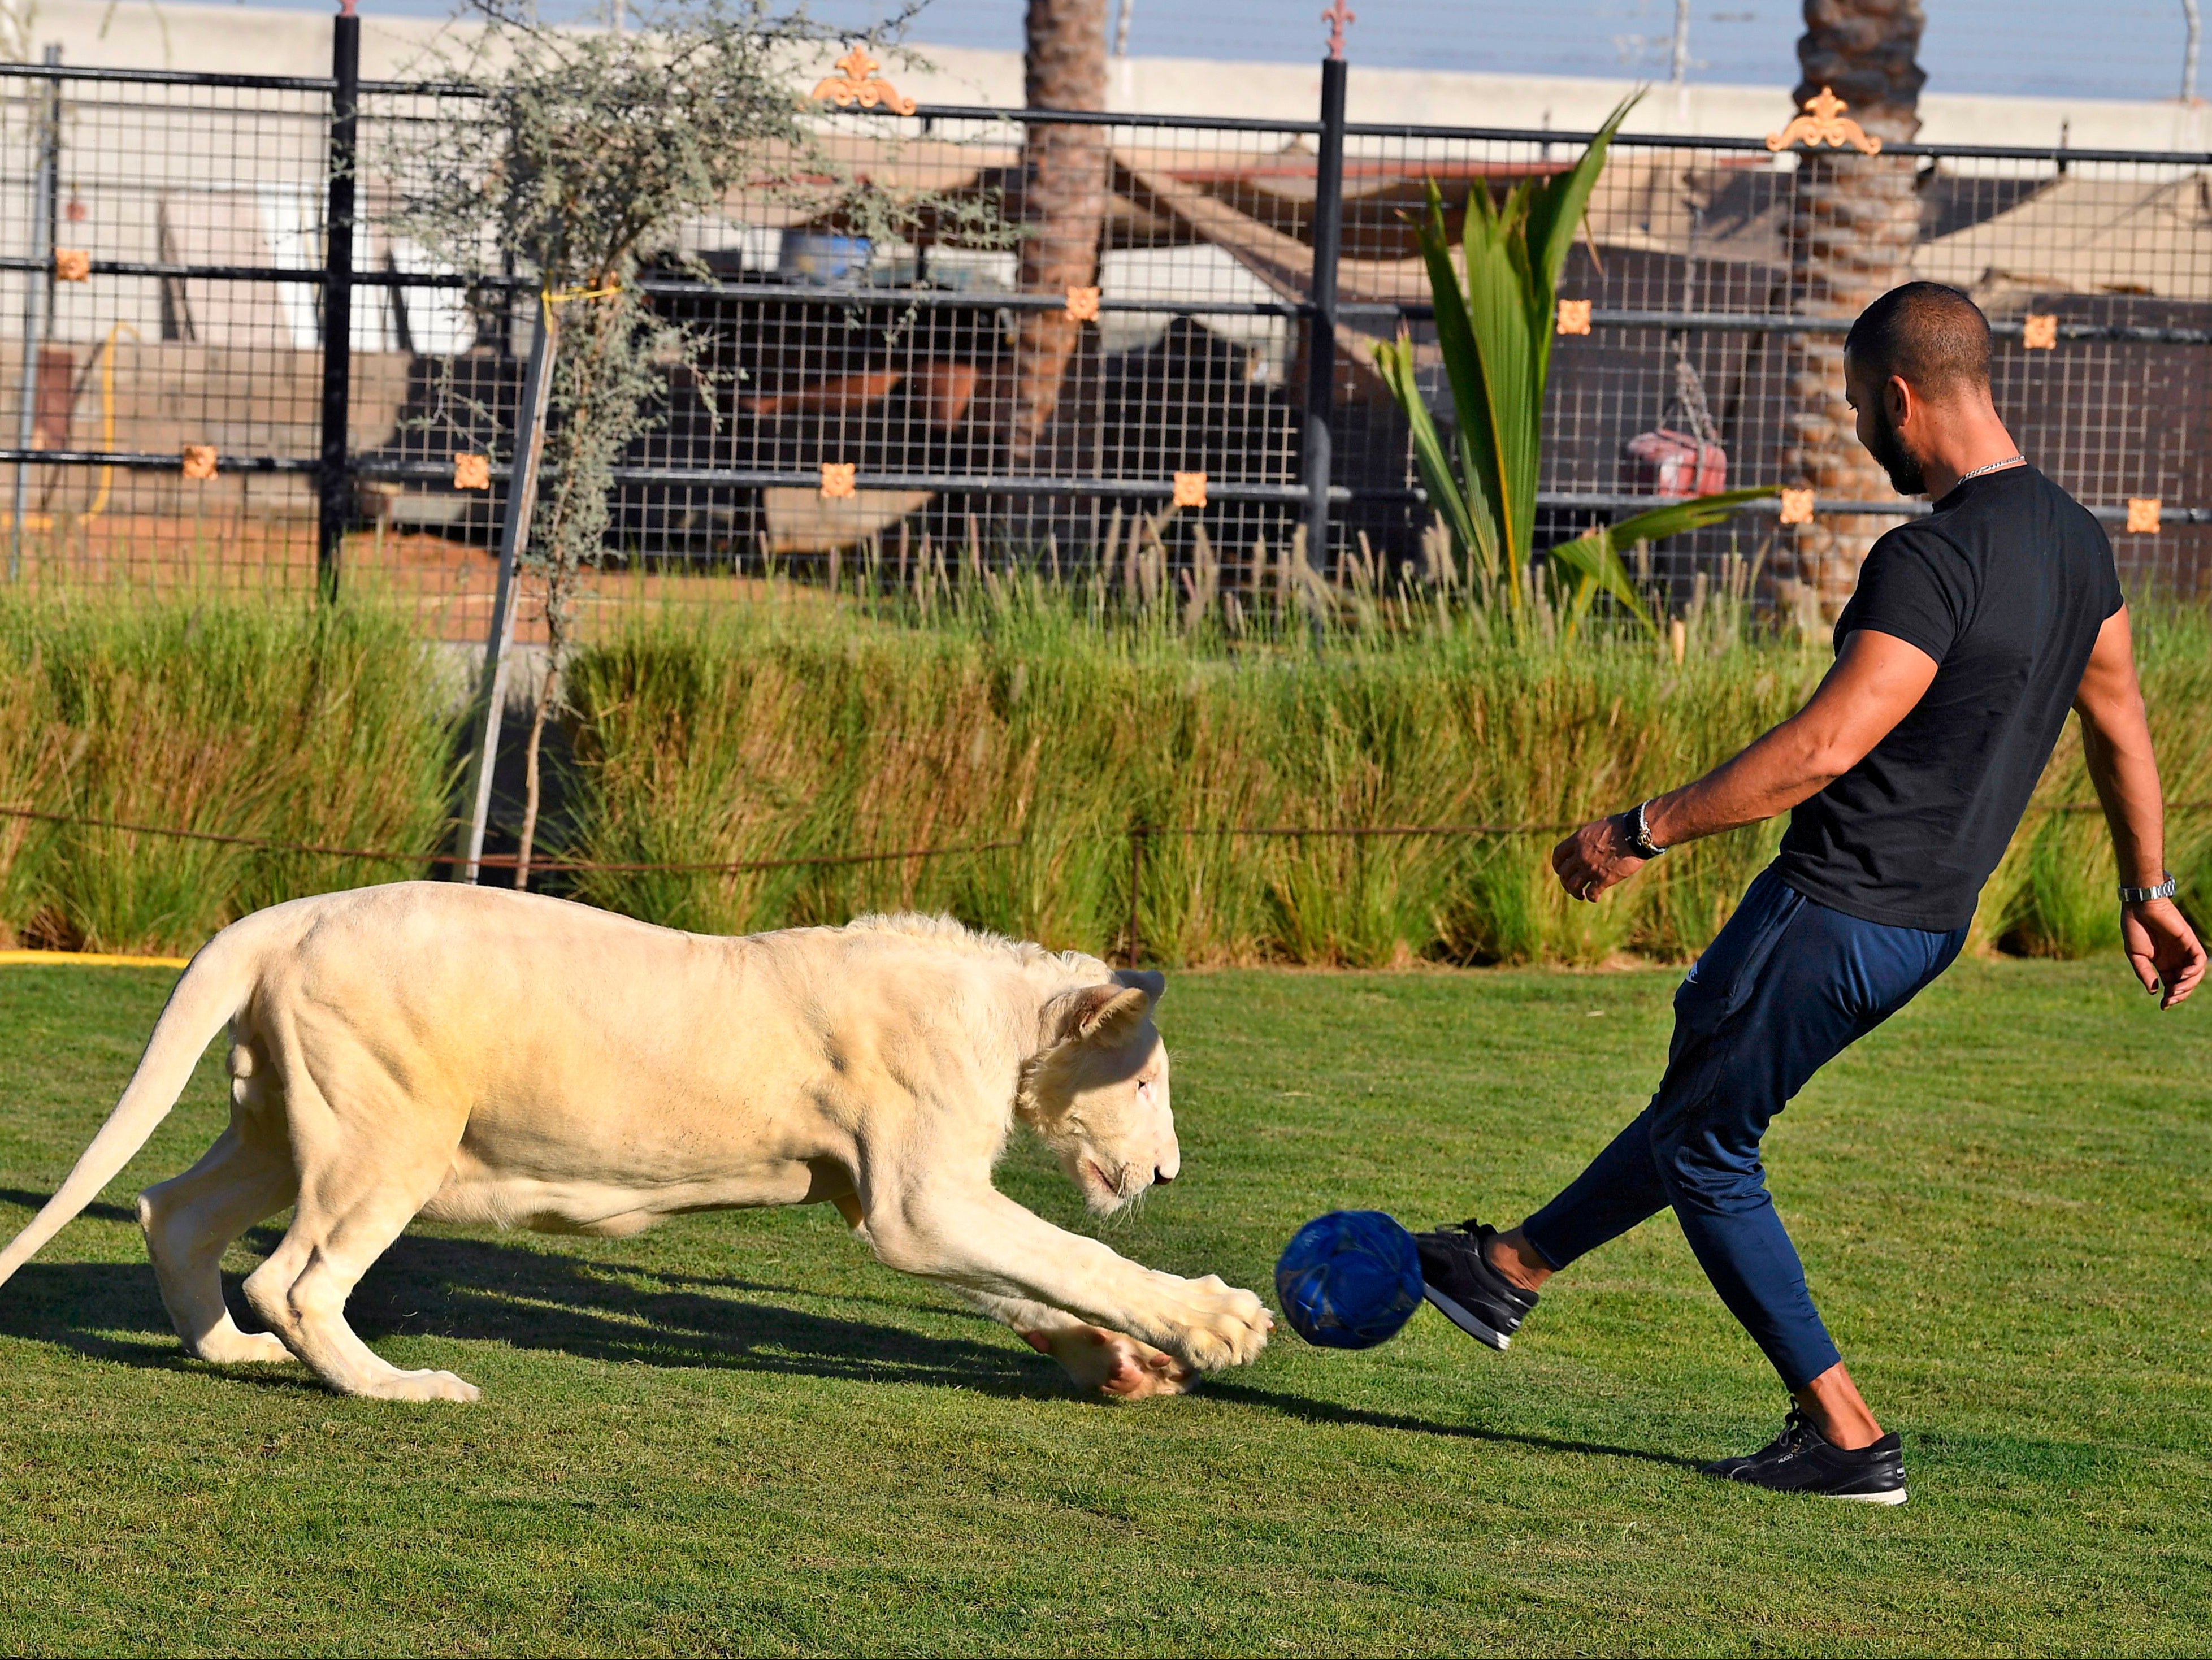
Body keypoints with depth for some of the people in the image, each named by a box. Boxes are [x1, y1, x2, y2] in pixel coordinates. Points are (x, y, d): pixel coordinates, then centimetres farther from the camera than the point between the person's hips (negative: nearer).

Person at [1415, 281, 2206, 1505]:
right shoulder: (2075, 540, 5)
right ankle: (1511, 1272, 41)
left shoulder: (1933, 558, -24)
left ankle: (1847, 1436, 6)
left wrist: (1645, 830, -20)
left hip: (1836, 916, -9)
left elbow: (1826, 746, -28)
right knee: (1700, 1094, 24)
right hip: (1930, 923, 10)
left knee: (1705, 1148, 7)